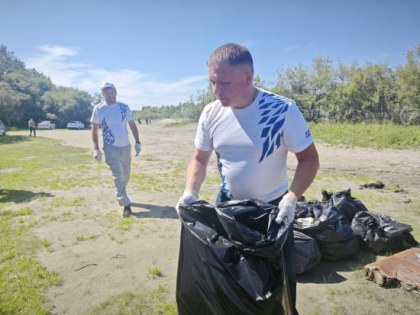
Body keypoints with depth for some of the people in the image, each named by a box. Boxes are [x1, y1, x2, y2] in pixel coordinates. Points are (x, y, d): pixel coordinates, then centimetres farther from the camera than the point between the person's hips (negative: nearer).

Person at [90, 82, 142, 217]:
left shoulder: (124, 107, 3)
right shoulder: (99, 109, -3)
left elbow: (132, 125, 8)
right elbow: (94, 130, 0)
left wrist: (137, 142, -1)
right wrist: (96, 149, -7)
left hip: (126, 146, 3)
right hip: (110, 147, -3)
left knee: (125, 175, 15)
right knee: (118, 176, -10)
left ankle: (120, 196, 38)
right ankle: (126, 204, -5)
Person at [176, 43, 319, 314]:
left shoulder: (283, 110, -21)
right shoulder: (211, 113, -9)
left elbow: (309, 158, -14)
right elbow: (199, 159, 1)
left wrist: (292, 197, -29)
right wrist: (190, 192, -14)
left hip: (273, 207, -3)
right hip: (227, 205, 4)